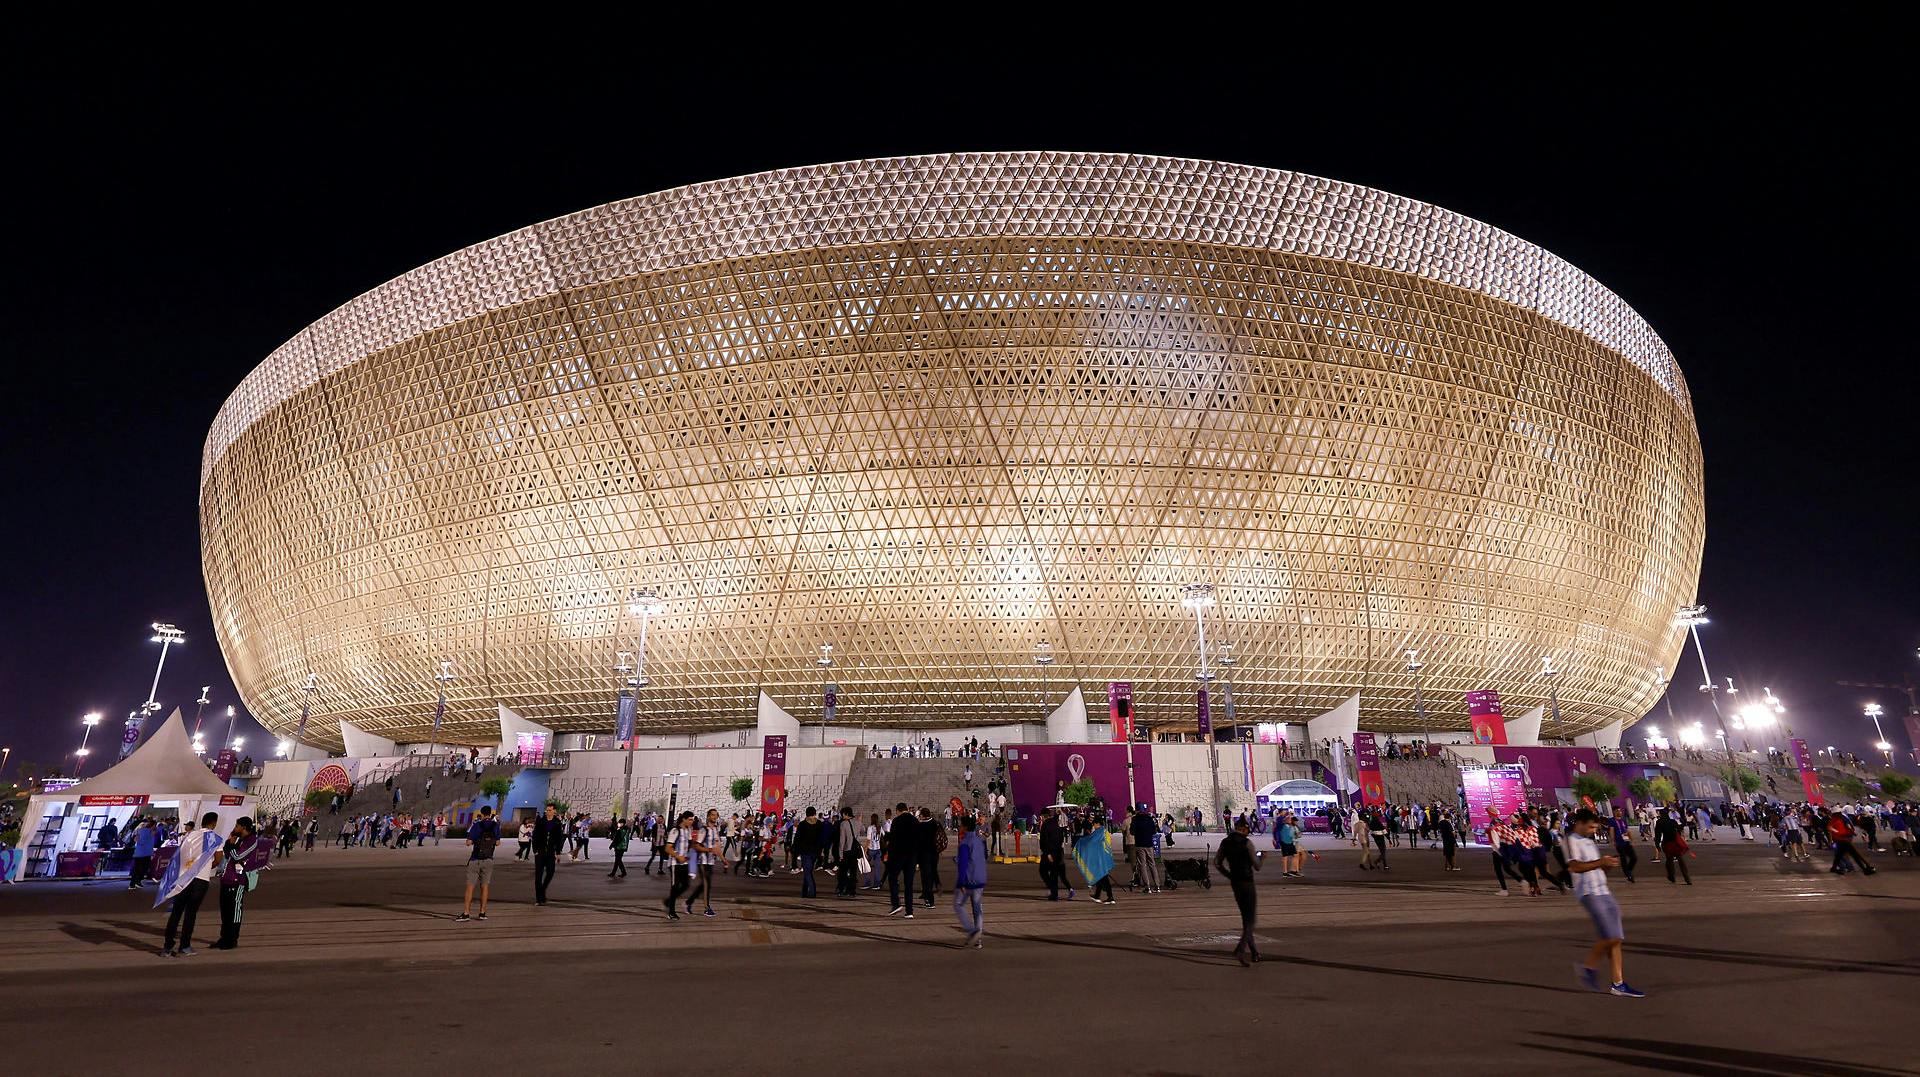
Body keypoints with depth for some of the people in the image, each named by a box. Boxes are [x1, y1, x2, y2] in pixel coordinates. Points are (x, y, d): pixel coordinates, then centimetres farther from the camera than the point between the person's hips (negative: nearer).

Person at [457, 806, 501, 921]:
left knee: (470, 887, 0)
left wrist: (475, 838, 10)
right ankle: (482, 913, 9)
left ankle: (466, 913, -4)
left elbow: (468, 842, -9)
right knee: (485, 886, 9)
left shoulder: (477, 825, -8)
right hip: (488, 860, 3)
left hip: (475, 859, -3)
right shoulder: (495, 825, 1)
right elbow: (497, 842, 6)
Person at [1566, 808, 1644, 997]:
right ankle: (1588, 966, 4)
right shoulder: (1572, 841, -7)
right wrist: (1600, 862, -20)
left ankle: (1618, 983, 10)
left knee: (1617, 939, 6)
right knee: (1611, 937, -14)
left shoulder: (1590, 842, 22)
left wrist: (1607, 864, 5)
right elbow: (1575, 866, -19)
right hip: (1589, 893, -9)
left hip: (1604, 891, 9)